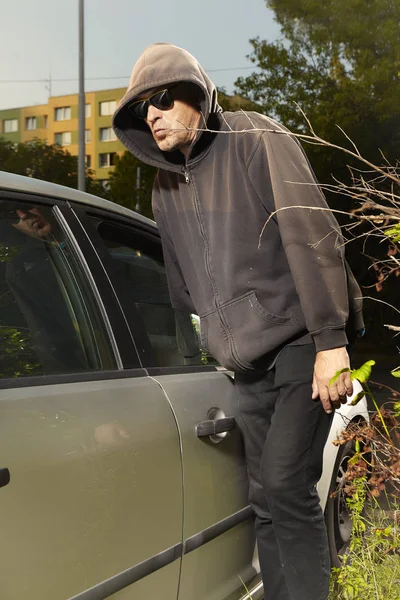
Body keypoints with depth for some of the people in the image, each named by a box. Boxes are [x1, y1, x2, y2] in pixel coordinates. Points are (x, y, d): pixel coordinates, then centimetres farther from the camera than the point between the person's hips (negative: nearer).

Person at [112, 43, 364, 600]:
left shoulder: (255, 140, -9)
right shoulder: (166, 189, 11)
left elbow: (312, 237, -16)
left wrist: (330, 341, -20)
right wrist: (213, 340, 20)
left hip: (303, 343, -6)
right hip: (250, 363, 6)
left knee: (285, 484, -13)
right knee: (266, 499, 9)